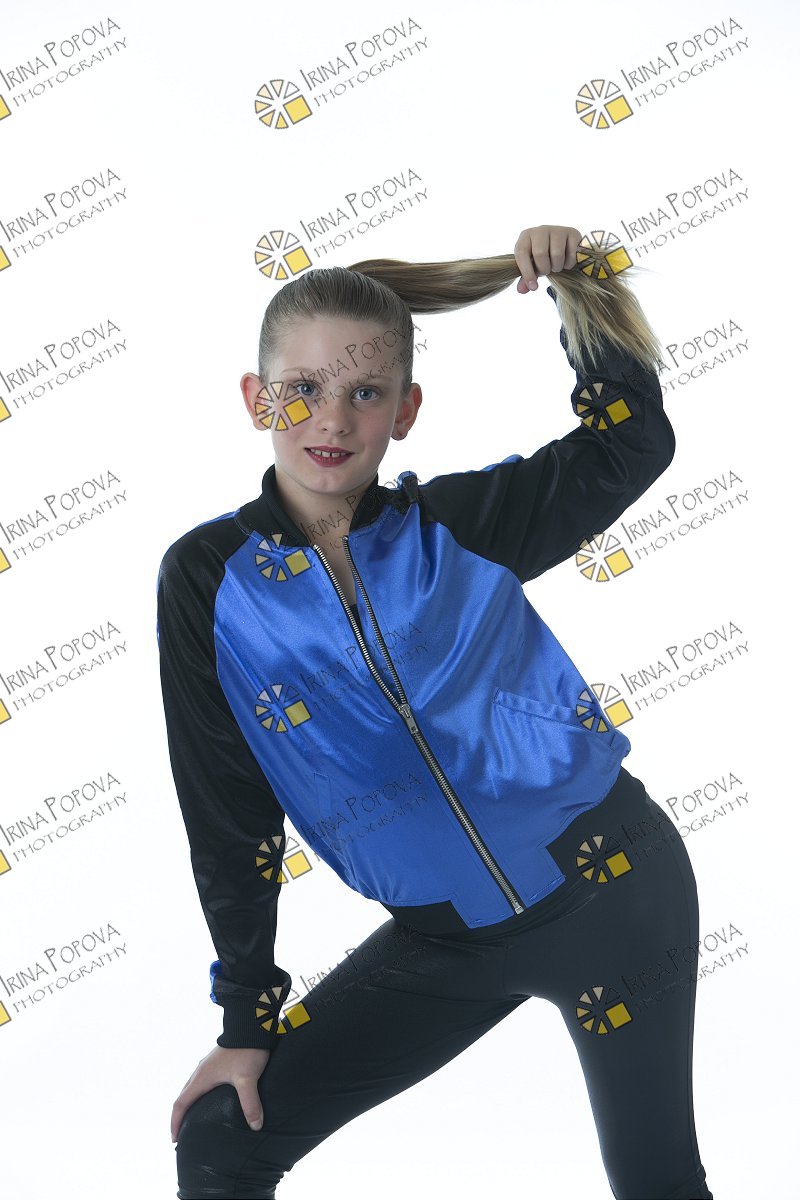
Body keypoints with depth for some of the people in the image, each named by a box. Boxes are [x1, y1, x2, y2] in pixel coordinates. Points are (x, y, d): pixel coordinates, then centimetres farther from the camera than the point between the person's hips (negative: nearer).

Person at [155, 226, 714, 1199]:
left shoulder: (458, 523, -4)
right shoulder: (206, 580, -6)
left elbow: (632, 443, 1)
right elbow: (228, 821, -2)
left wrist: (581, 278, -8)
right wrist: (246, 1018, 2)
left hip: (614, 890, 0)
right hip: (444, 944, 1)